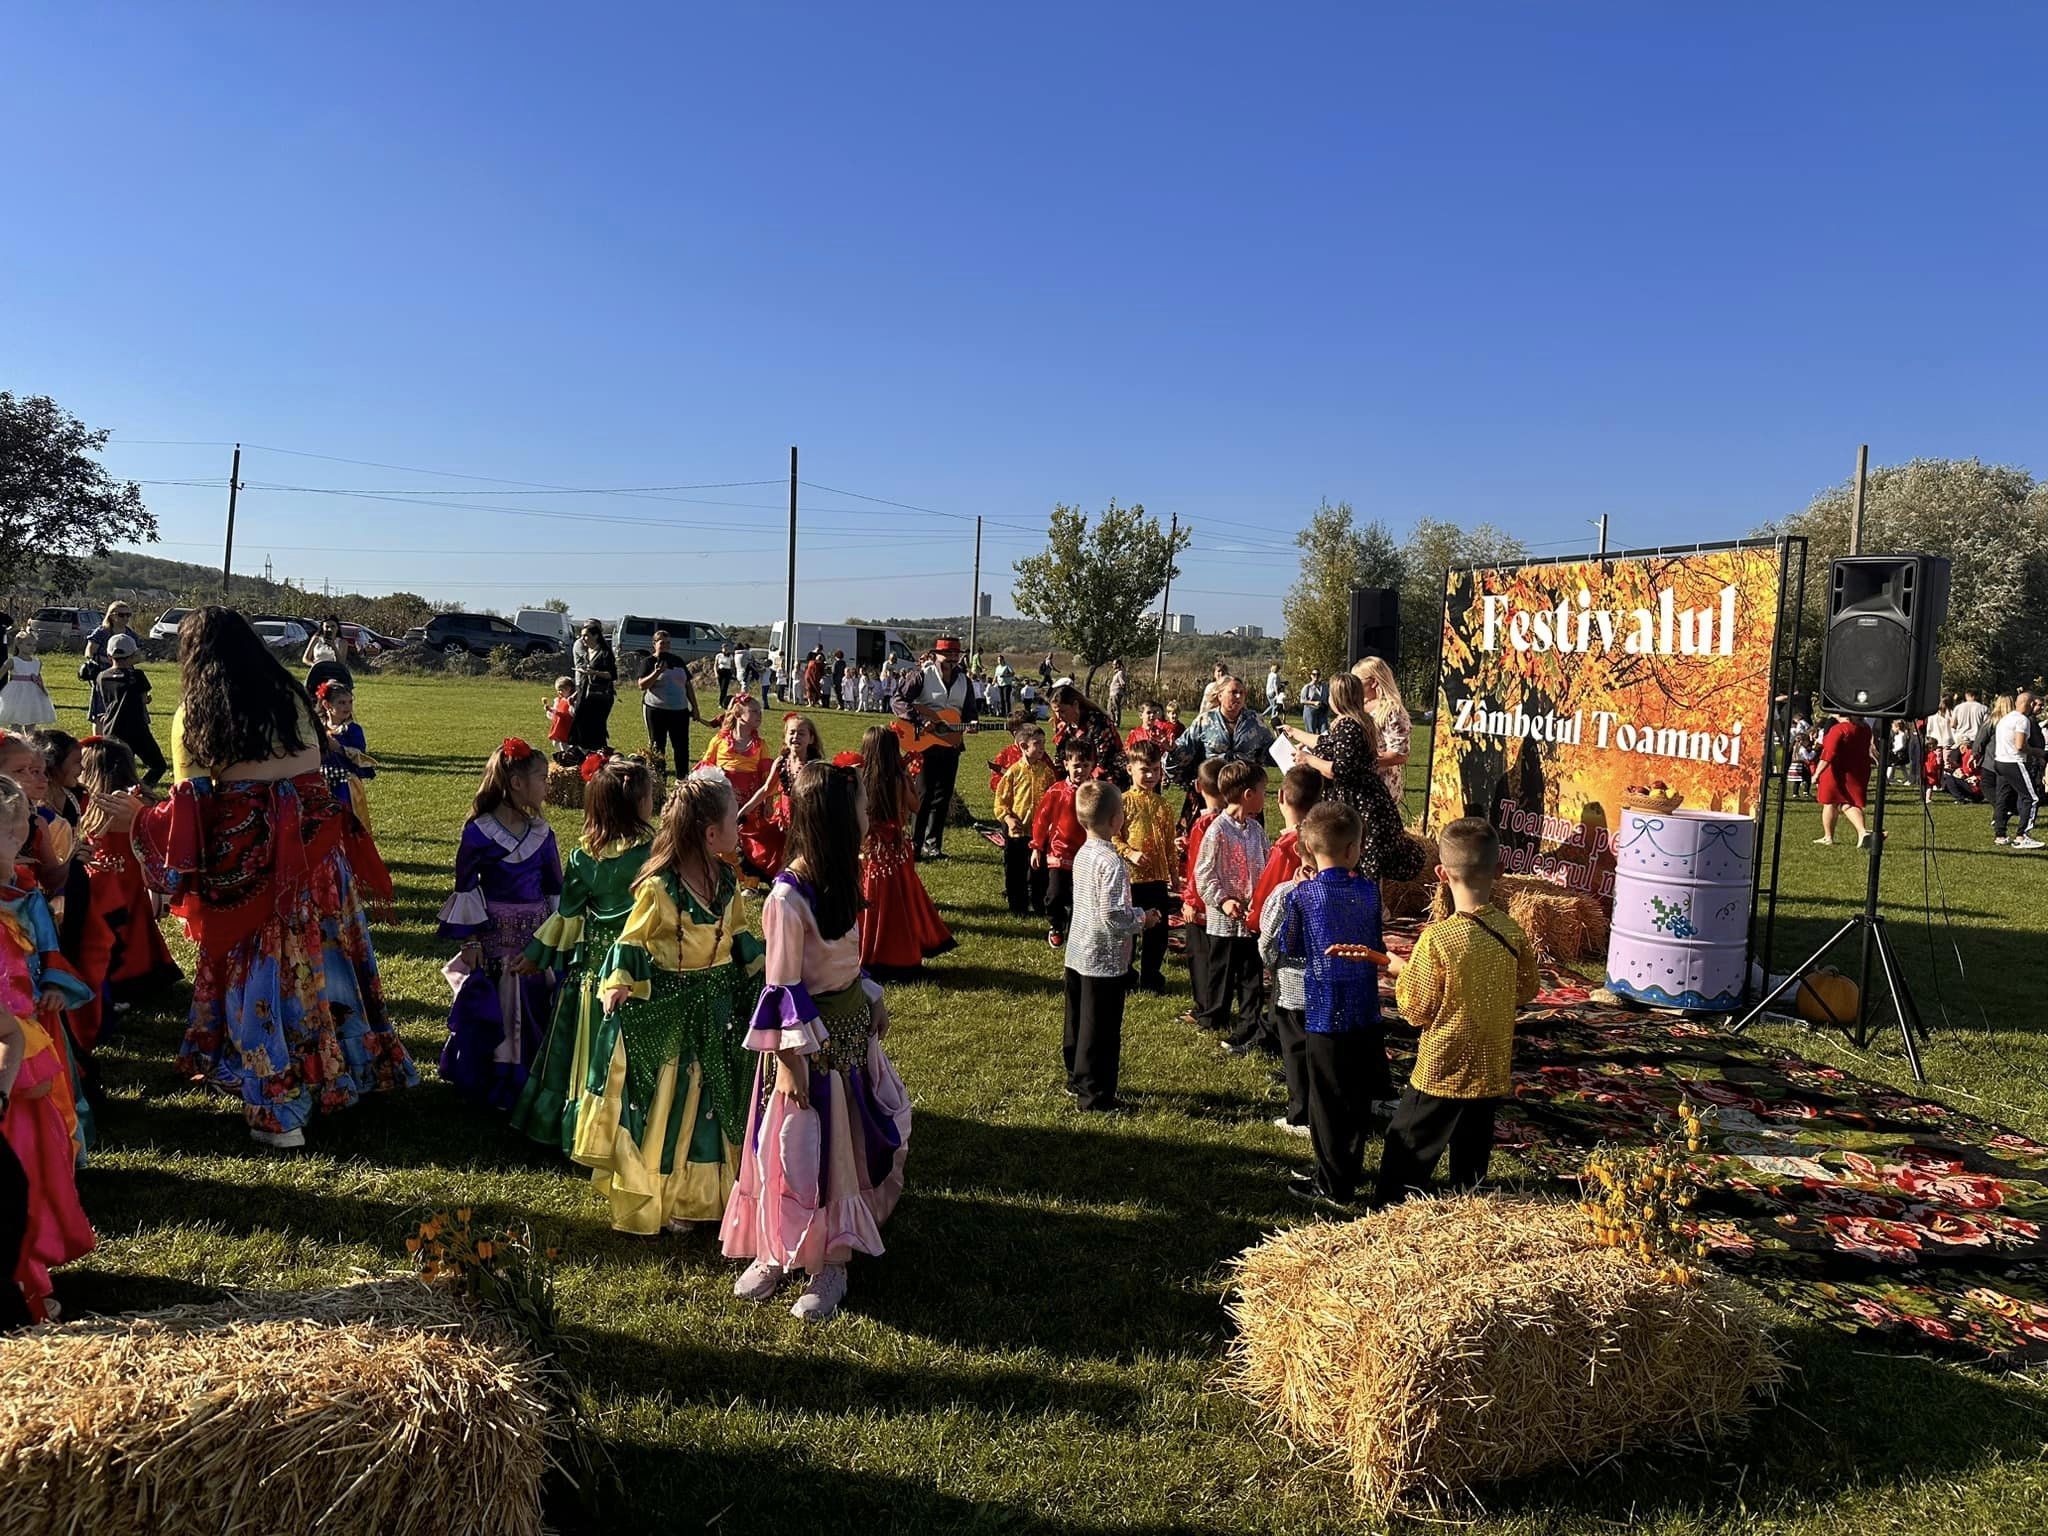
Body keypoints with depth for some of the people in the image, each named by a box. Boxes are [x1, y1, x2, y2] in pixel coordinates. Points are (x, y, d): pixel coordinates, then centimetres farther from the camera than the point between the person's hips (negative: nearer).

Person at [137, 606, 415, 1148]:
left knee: (258, 967, 6)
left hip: (245, 851, -2)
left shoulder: (193, 714, -2)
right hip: (311, 842, 3)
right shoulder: (292, 696, 6)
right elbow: (313, 767, 10)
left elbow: (191, 801, 0)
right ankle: (340, 1068, 29)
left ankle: (276, 1106, 10)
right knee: (320, 954, 14)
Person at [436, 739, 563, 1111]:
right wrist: (470, 940, -8)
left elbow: (555, 887, 9)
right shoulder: (478, 833, -10)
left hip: (537, 934, 4)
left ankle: (532, 1078, 23)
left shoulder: (542, 832, 3)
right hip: (494, 934, -4)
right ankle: (491, 1083, 18)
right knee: (491, 1009, 3)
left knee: (535, 1006, 9)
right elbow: (466, 888, -6)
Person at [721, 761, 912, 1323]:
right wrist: (790, 1059, -19)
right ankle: (776, 1253, 23)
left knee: (850, 1140, 13)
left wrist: (873, 999, 16)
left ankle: (831, 1259, 24)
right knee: (799, 1145, 4)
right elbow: (783, 988, -20)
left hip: (852, 1023, 8)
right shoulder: (788, 899, -24)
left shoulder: (838, 879, 1)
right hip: (809, 1037, -8)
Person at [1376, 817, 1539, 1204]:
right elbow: (1526, 990, 8)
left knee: (1405, 1156, 8)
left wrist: (1400, 972, 1)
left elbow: (1418, 1012, -15)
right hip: (1492, 1073, 5)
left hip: (1441, 1074, -5)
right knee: (1471, 1163, 19)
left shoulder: (1436, 940, -22)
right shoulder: (1513, 934, -7)